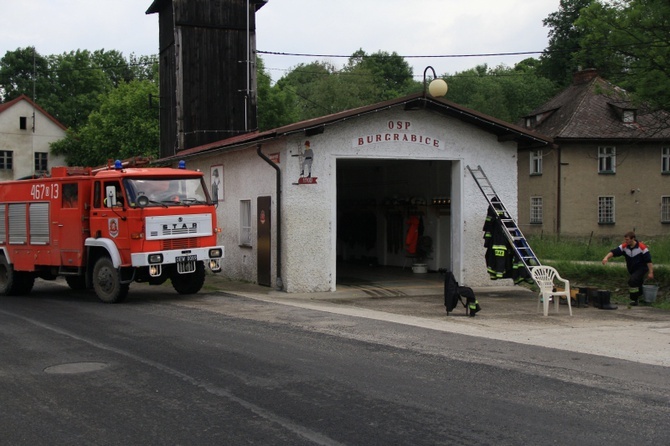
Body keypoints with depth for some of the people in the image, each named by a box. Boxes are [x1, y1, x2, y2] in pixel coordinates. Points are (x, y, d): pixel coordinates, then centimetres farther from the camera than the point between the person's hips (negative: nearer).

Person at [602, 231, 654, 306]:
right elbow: (614, 252, -21)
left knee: (632, 280, -26)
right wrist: (606, 257, -40)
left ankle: (634, 300, -16)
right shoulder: (624, 246, -9)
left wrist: (650, 272, -18)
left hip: (641, 268, -6)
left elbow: (648, 261, -17)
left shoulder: (642, 247, -20)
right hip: (631, 269, 6)